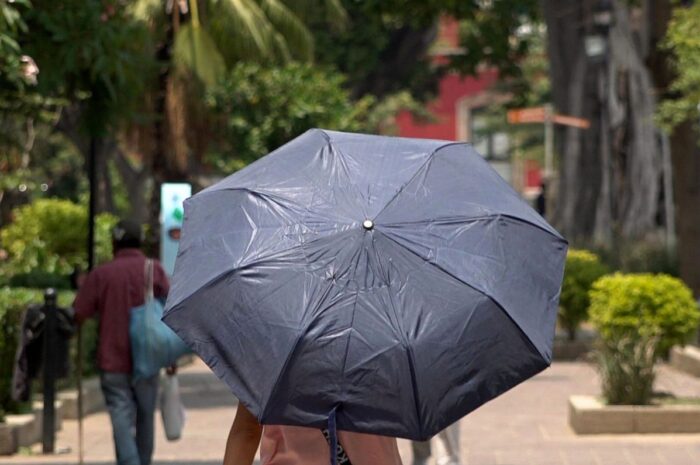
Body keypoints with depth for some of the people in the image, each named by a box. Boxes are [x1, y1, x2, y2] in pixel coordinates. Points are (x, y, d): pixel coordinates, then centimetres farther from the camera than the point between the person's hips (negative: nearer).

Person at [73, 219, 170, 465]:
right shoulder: (154, 270, -2)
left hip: (112, 364, -1)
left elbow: (78, 315, -3)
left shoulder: (100, 274, -3)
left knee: (123, 426, -3)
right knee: (145, 421, 18)